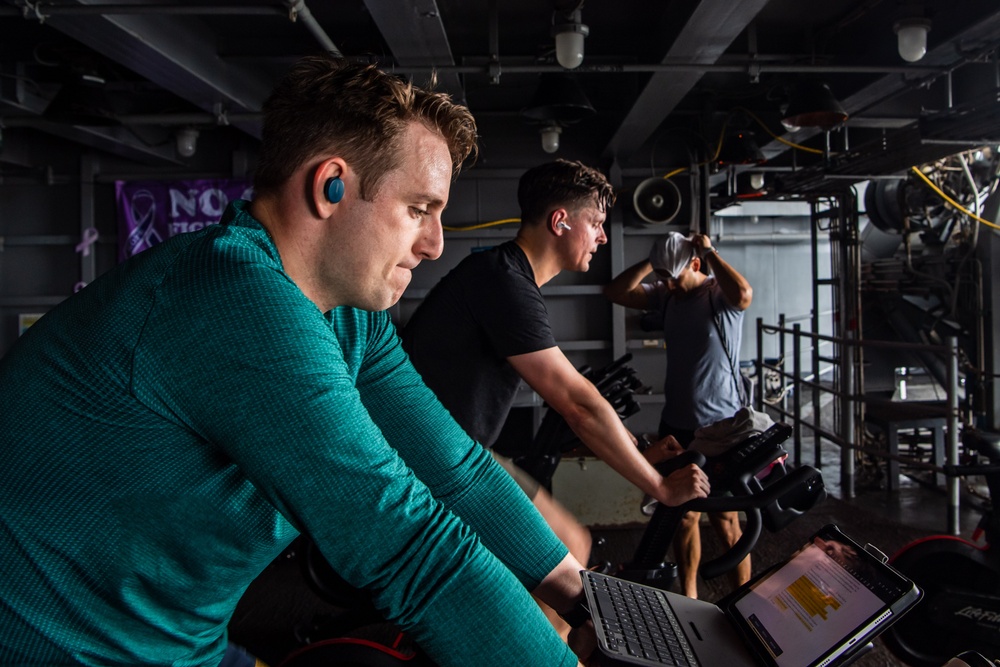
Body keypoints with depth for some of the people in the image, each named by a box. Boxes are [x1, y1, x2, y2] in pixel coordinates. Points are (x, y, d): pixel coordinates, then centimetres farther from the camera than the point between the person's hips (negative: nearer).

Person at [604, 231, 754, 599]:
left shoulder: (720, 294, -12)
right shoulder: (665, 295, 5)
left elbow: (743, 294, -35)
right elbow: (615, 291, -1)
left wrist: (710, 252, -23)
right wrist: (651, 262, -9)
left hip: (720, 426, -6)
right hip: (676, 425, 6)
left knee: (725, 521, 2)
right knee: (684, 515, 15)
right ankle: (688, 597, 28)